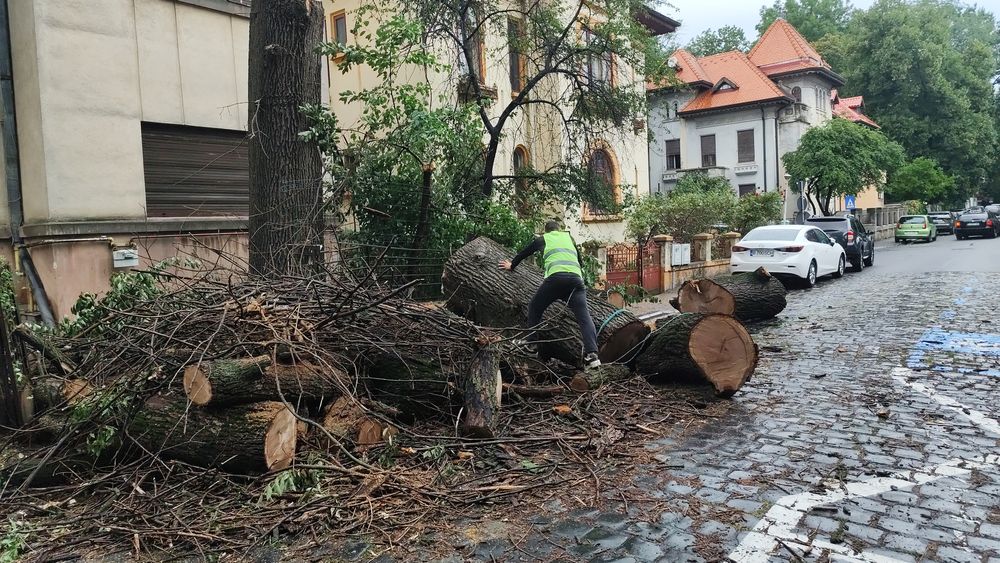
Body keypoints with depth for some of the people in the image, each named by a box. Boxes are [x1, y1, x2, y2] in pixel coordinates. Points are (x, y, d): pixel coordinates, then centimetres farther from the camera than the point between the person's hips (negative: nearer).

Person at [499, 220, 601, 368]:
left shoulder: (542, 239, 27)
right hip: (576, 277, 2)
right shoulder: (568, 237, 34)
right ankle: (592, 354, -24)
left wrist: (511, 265, 60)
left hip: (556, 276, -2)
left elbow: (524, 253, 42)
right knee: (584, 317, -7)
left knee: (534, 308, 16)